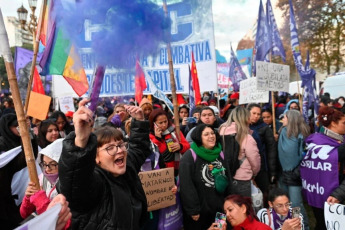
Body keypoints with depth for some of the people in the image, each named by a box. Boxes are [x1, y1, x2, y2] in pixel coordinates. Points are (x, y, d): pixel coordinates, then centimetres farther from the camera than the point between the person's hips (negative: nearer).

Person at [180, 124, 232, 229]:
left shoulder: (220, 154, 5)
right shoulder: (189, 156, -14)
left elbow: (228, 178, 14)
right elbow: (186, 185, -16)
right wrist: (193, 210, -15)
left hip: (220, 208, 6)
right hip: (199, 211, -5)